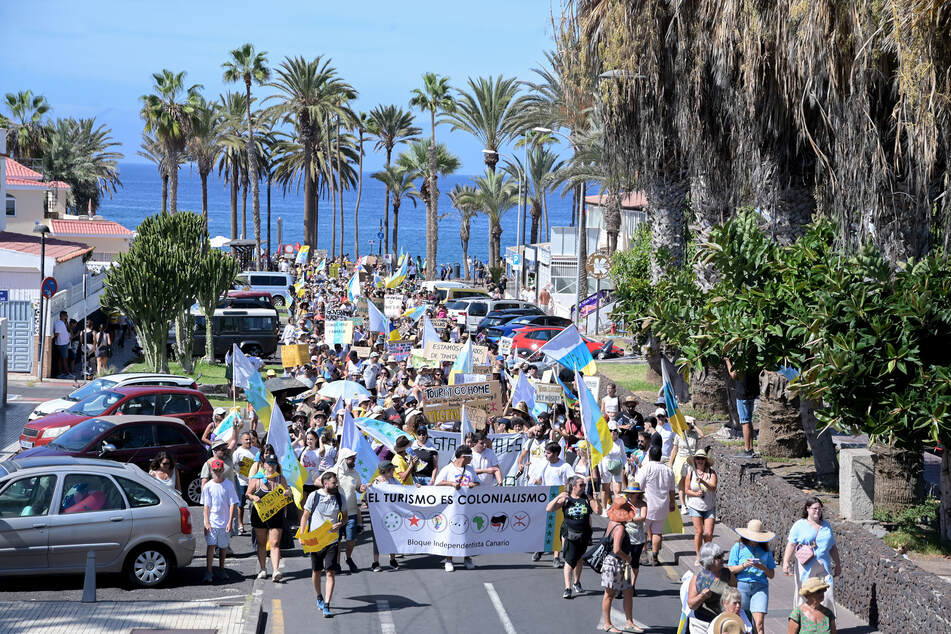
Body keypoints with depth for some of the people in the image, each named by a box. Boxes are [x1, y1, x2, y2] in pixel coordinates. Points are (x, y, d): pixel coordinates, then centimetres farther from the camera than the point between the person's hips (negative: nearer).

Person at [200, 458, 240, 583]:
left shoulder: (229, 485, -1)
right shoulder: (208, 486, 0)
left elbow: (232, 504, -2)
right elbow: (206, 506, 0)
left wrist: (230, 522, -8)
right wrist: (207, 522, -8)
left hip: (224, 522, 1)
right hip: (211, 522, -1)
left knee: (223, 547, 11)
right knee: (211, 545, -9)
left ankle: (221, 569, 26)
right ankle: (208, 572, -11)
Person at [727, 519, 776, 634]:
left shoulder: (766, 550, 10)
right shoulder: (738, 547, 5)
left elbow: (771, 575, 10)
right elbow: (730, 570, 2)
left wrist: (763, 568, -9)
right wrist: (744, 565, -14)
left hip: (760, 587, 0)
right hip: (741, 585, 0)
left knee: (759, 623, -12)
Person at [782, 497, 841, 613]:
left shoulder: (826, 526, 19)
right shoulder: (799, 525, 5)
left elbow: (833, 548, 26)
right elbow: (791, 544, -3)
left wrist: (837, 564, 25)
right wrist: (786, 562, -14)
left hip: (823, 567, 3)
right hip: (806, 567, -3)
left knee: (827, 596, -7)